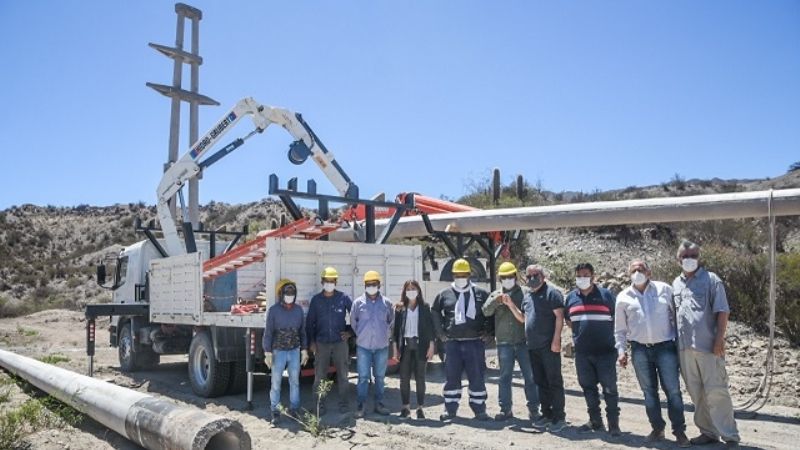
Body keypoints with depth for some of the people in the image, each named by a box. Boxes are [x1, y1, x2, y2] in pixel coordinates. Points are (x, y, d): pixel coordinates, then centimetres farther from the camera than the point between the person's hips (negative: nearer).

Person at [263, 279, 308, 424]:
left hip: (295, 352, 3)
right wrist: (267, 353, -9)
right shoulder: (274, 310, -8)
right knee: (276, 383, 1)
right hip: (278, 352, -3)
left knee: (295, 381, 9)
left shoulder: (298, 310, 4)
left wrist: (304, 350, 8)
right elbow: (268, 333, -6)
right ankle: (275, 411, 13)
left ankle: (294, 409, 22)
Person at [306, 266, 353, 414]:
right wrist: (311, 342, 0)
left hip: (340, 342, 0)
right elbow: (310, 322, 6)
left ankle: (343, 403, 17)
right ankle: (319, 405, 12)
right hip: (321, 343, 1)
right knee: (319, 376, 2)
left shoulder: (344, 298, 0)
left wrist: (350, 331, 3)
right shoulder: (316, 300, 3)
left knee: (343, 374, 5)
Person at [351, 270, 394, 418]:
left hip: (382, 346, 2)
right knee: (363, 376, -1)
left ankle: (379, 404, 21)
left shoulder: (386, 302, 2)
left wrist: (386, 334, 7)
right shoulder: (358, 302, -3)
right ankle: (361, 405, 7)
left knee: (380, 376, 11)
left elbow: (392, 321, 13)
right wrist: (360, 334, 6)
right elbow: (353, 321, 7)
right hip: (363, 346, -2)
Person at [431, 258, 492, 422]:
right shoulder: (445, 295, 6)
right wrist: (441, 332, 10)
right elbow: (434, 313, 17)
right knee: (451, 377, 5)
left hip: (475, 343, -1)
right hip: (452, 343, 1)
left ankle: (479, 410, 14)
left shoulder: (481, 294, 4)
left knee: (477, 378, 3)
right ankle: (450, 410, 14)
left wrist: (487, 331, 4)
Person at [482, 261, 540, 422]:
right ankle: (505, 409, 16)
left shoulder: (525, 293, 4)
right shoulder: (495, 295, 11)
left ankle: (533, 408, 12)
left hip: (524, 341, -2)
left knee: (530, 376, 2)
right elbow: (486, 311, -3)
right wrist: (496, 300, -19)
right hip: (504, 343, 2)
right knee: (504, 377, 7)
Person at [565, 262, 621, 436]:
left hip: (605, 352, -4)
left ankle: (613, 424, 9)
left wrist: (617, 341, 1)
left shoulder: (605, 295, -1)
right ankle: (595, 421, 24)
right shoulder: (571, 297, 9)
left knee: (610, 388, -2)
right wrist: (577, 337, 12)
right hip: (582, 353, 4)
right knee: (588, 387, 11)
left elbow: (617, 319, 4)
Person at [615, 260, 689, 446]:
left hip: (665, 347, -2)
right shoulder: (623, 297, 6)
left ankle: (679, 430, 9)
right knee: (649, 391, 8)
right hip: (640, 350, 2)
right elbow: (620, 329, 11)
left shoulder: (665, 289, 1)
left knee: (672, 390, -2)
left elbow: (677, 315, 4)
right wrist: (621, 351, 5)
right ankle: (657, 428, 20)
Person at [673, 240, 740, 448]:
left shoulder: (711, 279, -1)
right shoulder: (676, 284, 14)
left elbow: (722, 311, -5)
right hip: (684, 347, 5)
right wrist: (675, 342, 14)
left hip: (708, 346, -5)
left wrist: (719, 338, -14)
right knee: (696, 393, 11)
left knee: (716, 391, -4)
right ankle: (708, 432, 22)